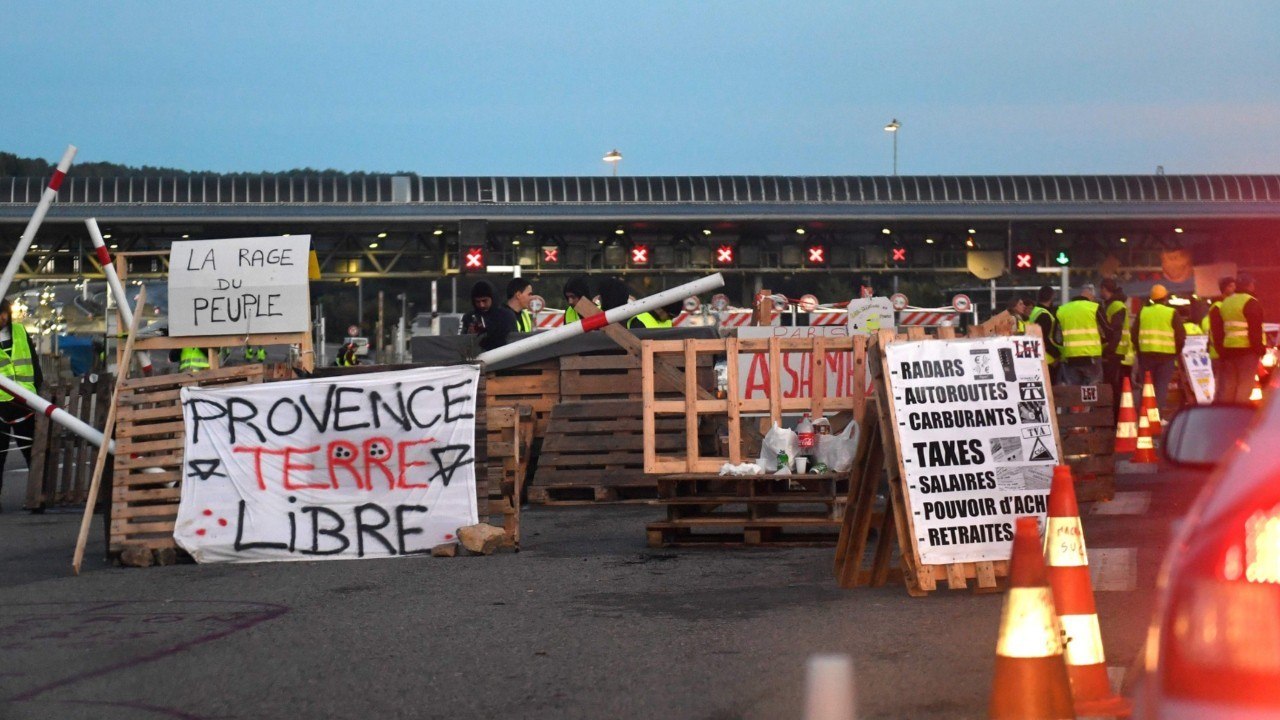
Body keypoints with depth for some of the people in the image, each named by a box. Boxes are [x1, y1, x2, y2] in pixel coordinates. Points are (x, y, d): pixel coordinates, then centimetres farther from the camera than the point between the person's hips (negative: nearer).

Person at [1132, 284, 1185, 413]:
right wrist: (1177, 352, 10)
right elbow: (1181, 335, -3)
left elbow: (1134, 334, 7)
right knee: (1162, 386, 1)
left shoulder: (1143, 311, 6)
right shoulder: (1171, 313, -2)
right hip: (1166, 354, -2)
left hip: (1146, 354, 2)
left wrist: (1139, 349, 17)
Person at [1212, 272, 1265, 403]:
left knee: (1227, 386, 11)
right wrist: (1260, 348, -7)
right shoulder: (1251, 303, -10)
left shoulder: (1225, 303, 15)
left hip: (1228, 349, 7)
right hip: (1247, 350, -7)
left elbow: (1218, 330, 17)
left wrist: (1221, 350, 20)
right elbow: (1255, 330, -14)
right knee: (1245, 386, -5)